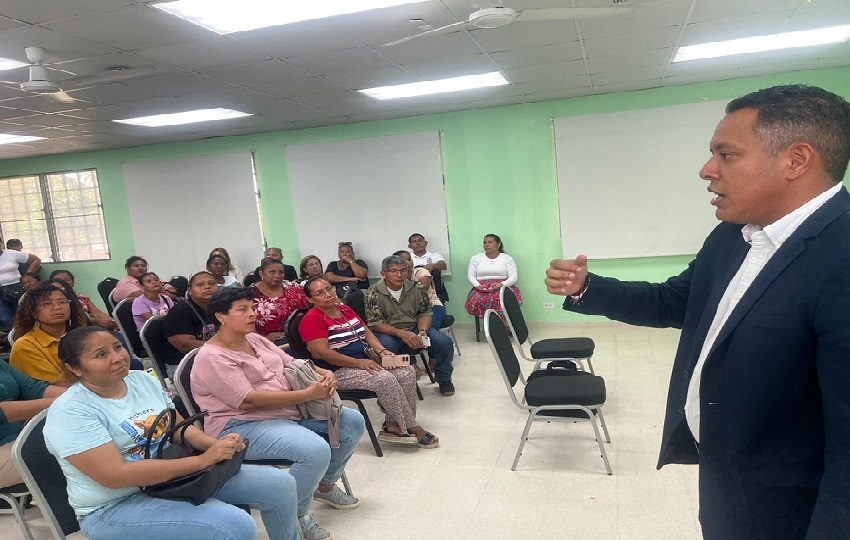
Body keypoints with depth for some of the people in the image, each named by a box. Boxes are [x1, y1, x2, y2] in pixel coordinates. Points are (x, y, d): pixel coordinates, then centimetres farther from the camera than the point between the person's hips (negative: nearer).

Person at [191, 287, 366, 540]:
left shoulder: (255, 339, 11)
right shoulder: (212, 357, -16)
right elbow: (248, 400, -25)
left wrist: (325, 374, -7)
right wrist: (307, 394, -25)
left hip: (290, 411, 9)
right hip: (242, 426, -9)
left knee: (353, 421, 5)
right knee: (316, 450, -32)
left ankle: (325, 485, 24)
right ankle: (296, 515, -6)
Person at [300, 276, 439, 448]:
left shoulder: (345, 309, 14)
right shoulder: (312, 319, -11)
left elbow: (366, 331, 17)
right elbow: (322, 353, -20)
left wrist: (382, 351, -1)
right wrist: (358, 363, -23)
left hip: (364, 361, 8)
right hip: (338, 371, -8)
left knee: (407, 372, -9)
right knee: (385, 379, -29)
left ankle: (394, 425, -9)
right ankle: (411, 428, -13)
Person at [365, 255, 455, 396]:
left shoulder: (416, 288, -1)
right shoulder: (374, 293, -11)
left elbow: (425, 313, 6)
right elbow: (375, 324, -14)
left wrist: (422, 331, -17)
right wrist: (402, 334, -26)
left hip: (415, 328, 4)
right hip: (388, 332, -3)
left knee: (445, 342, -16)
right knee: (386, 346, -38)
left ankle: (444, 380, 11)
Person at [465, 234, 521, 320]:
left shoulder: (508, 258, 10)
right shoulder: (476, 258, 14)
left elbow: (513, 277, 1)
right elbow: (471, 276, 9)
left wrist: (502, 284, -19)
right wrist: (478, 286, -12)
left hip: (503, 287, -1)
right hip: (481, 289, 1)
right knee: (477, 301, -34)